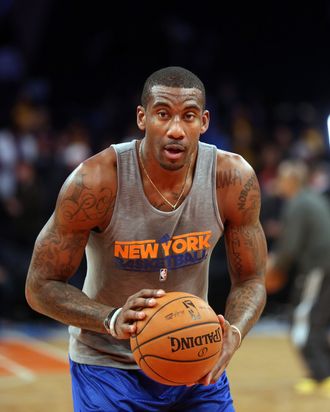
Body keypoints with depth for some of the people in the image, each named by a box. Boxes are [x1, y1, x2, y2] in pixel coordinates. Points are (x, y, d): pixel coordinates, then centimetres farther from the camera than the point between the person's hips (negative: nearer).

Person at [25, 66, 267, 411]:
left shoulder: (234, 179, -15)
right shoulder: (95, 181, -24)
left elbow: (250, 281, -4)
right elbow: (41, 286, -17)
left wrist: (233, 334, -26)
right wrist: (112, 320, -35)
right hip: (108, 365, -3)